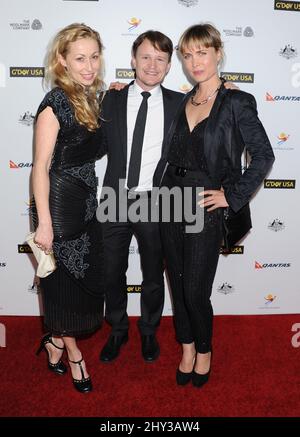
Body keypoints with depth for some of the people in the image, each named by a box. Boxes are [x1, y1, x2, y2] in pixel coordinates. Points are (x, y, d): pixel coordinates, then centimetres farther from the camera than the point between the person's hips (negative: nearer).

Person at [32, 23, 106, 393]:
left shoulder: (92, 97, 8)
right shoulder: (55, 104, -15)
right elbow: (40, 166, -16)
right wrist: (44, 223, -19)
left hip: (87, 202, 8)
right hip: (61, 203, -8)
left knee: (85, 276, 15)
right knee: (64, 279, 8)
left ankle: (56, 339, 37)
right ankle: (72, 351, 30)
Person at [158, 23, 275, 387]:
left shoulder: (236, 103, -6)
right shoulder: (182, 102, 10)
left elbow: (263, 155, -6)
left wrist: (232, 195, -9)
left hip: (205, 210, -5)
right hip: (171, 205, 5)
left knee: (195, 293, 1)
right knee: (178, 286, 13)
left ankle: (204, 351, 30)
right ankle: (187, 350, 34)